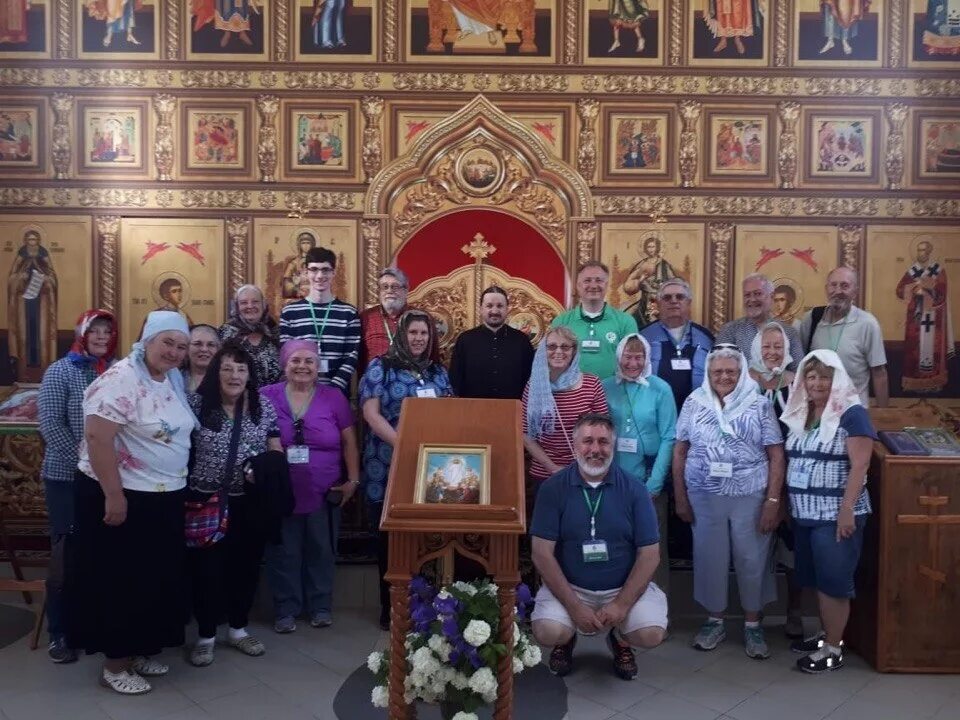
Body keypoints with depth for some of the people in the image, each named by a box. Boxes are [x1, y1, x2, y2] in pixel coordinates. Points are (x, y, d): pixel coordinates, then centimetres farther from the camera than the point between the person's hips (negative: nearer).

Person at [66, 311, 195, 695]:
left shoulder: (173, 379, 7)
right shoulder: (121, 380, -20)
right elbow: (97, 437, -25)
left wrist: (179, 486, 15)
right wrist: (114, 496, -24)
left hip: (164, 497, 8)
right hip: (121, 497, -8)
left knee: (154, 579, 16)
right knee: (120, 582, 4)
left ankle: (137, 651, 32)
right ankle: (115, 664, 20)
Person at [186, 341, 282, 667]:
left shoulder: (264, 408, 2)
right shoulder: (196, 404, -6)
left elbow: (276, 451, 7)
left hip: (250, 502, 3)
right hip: (205, 501, -2)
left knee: (246, 565, 13)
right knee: (205, 568, 5)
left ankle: (238, 629, 31)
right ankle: (206, 636, 22)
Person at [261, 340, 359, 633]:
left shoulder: (334, 397, 1)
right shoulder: (266, 397, 0)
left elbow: (349, 442, 3)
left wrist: (353, 480, -1)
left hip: (324, 493, 1)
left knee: (321, 551, 12)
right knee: (283, 553, 9)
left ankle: (320, 606, 29)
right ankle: (286, 609, 25)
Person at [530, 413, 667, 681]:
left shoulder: (634, 488, -5)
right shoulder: (553, 488, -8)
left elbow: (650, 554, -5)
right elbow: (542, 553, -10)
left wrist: (622, 604, -16)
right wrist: (574, 607, -17)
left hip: (624, 587, 1)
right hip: (568, 586, -1)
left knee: (651, 634, -23)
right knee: (547, 632, -26)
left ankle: (620, 640, 15)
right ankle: (566, 640, 13)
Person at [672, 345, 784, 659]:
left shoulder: (759, 405, -3)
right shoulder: (694, 403, 1)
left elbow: (776, 455, -3)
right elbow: (680, 451, 5)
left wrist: (773, 500, -8)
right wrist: (680, 496, 2)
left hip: (750, 498, -1)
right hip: (704, 497, 2)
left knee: (752, 560, 9)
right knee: (709, 559, 11)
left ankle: (753, 625, 27)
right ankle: (715, 621, 30)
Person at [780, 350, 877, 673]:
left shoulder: (852, 414, -10)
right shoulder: (800, 413, 11)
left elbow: (859, 465, -16)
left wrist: (847, 509, -21)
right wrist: (783, 504, 15)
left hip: (835, 515, -7)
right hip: (804, 514, 7)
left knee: (834, 581, 0)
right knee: (817, 580, 15)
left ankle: (834, 648, 10)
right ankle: (828, 635, 29)